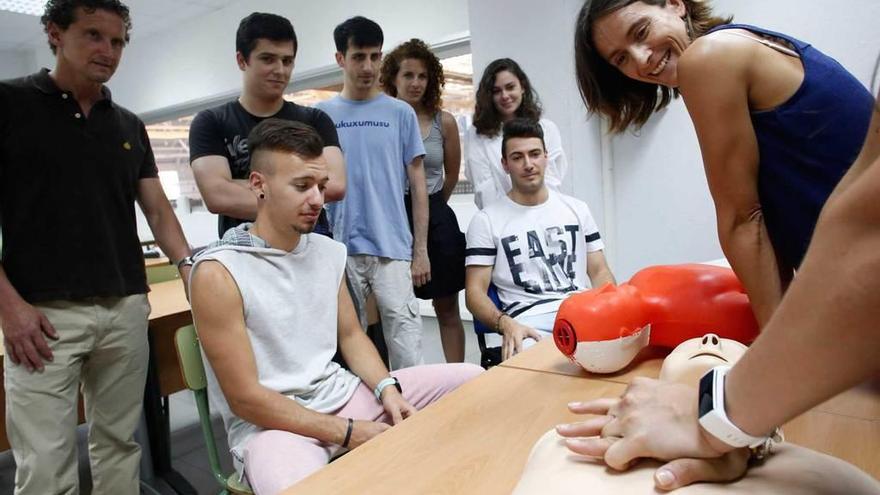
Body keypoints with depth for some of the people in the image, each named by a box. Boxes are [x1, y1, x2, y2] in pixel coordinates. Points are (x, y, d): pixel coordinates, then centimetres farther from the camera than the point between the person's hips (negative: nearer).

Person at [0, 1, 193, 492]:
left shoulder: (130, 126, 13)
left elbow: (158, 208, 10)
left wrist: (188, 266, -8)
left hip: (127, 308, 4)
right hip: (42, 313, -4)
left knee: (119, 444, 12)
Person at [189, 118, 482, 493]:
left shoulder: (330, 252, 5)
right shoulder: (217, 274, -15)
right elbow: (245, 398, -16)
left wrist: (387, 389, -8)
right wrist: (347, 433, -17)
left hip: (342, 394, 7)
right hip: (270, 423, -6)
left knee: (471, 380, 3)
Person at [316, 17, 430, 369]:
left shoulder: (400, 113, 5)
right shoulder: (321, 115, 6)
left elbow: (417, 183, 5)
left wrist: (421, 249, 1)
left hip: (392, 247, -1)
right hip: (339, 248, 1)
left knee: (404, 338, -3)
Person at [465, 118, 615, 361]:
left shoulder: (577, 209, 18)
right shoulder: (486, 221, 7)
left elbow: (599, 271, 17)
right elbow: (475, 291, 2)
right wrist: (505, 323, -19)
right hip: (530, 323, -4)